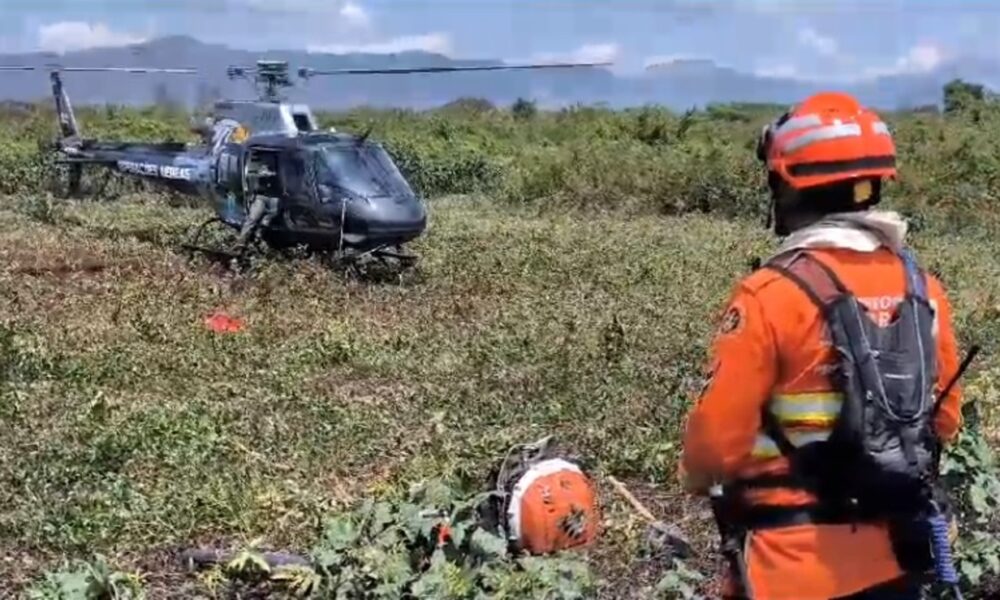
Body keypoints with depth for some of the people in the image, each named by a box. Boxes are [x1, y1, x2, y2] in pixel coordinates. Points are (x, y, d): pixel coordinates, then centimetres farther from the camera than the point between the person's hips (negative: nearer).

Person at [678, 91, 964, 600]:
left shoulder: (771, 295, -19)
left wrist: (694, 476, 5)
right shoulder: (923, 288, -1)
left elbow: (718, 437, -16)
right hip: (893, 557, 6)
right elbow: (945, 420, 10)